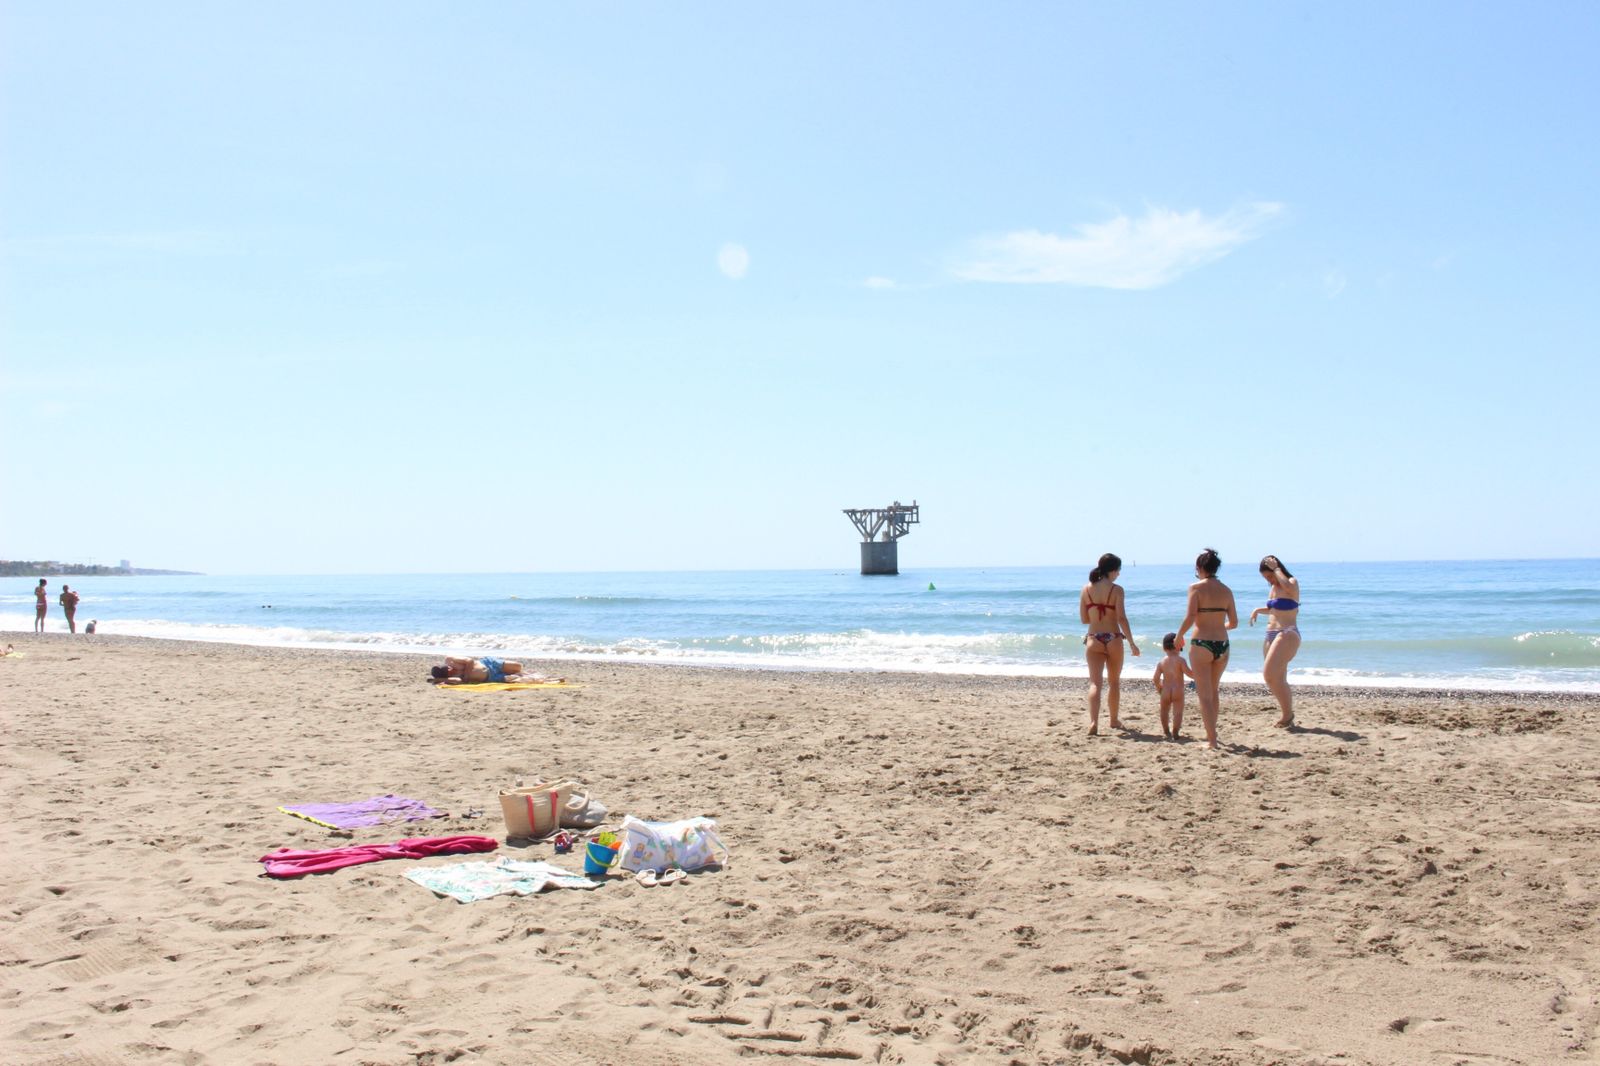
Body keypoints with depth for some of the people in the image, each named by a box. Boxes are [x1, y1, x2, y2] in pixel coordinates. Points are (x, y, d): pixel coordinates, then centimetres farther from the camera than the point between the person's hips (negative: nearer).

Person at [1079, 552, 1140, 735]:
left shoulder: (1086, 589, 3)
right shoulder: (1116, 589, -7)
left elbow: (1084, 619, 6)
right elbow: (1121, 618, -12)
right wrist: (1132, 643, -7)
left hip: (1093, 639, 2)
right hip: (1113, 639, -2)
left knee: (1095, 682, -2)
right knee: (1114, 682, 17)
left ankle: (1093, 722, -20)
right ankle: (1114, 720, 31)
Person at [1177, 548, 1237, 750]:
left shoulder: (1196, 587, -7)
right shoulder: (1226, 590, 6)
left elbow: (1190, 617, -16)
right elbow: (1234, 623, 8)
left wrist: (1179, 636, -1)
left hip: (1202, 644, -5)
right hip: (1222, 645, 5)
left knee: (1204, 694, 3)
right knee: (1213, 691, 22)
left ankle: (1212, 740, -1)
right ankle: (1211, 733, 32)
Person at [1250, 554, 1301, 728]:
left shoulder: (1292, 582, -6)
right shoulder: (1274, 588, 17)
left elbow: (1288, 587, -32)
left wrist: (1276, 568, -21)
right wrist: (1258, 610, 16)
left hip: (1287, 635, -9)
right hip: (1271, 635, 9)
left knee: (1270, 675, -18)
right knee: (1277, 679, 9)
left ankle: (1287, 714, -9)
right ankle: (1287, 716, 17)